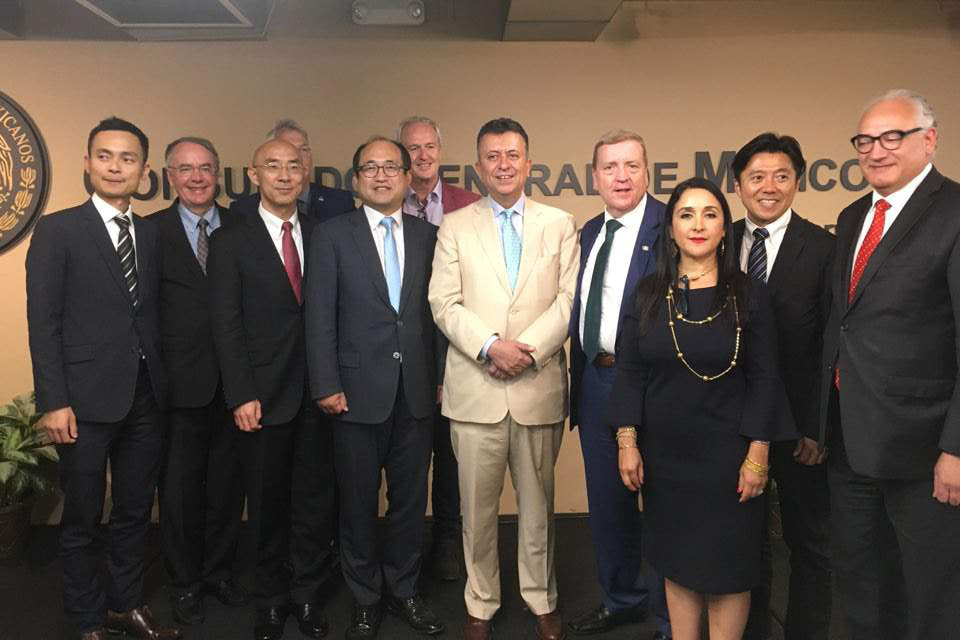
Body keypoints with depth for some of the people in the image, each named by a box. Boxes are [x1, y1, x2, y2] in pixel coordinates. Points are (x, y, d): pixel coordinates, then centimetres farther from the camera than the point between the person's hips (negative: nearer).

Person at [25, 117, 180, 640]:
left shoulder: (151, 234, 9)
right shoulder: (57, 230, -5)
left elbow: (152, 316, 9)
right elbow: (43, 323, -8)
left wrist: (162, 383, 3)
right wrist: (53, 402, -13)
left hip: (146, 399, 5)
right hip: (87, 400, -4)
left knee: (135, 511, 15)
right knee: (82, 519, 10)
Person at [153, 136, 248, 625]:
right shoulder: (152, 232, -1)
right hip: (180, 382, -2)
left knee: (227, 483, 14)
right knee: (179, 487, 11)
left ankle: (220, 571, 33)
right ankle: (184, 582, 29)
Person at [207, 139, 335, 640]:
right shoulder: (231, 240, -1)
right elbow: (226, 324, -6)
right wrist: (242, 396, -12)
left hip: (318, 391, 2)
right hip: (265, 394, -2)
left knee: (316, 501, 9)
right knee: (268, 504, 12)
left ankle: (307, 596, 27)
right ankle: (271, 600, 30)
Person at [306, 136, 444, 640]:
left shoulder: (428, 235, 7)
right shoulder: (333, 236, 0)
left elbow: (438, 310, 6)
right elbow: (320, 317, -4)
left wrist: (442, 377, 2)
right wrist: (326, 386, -9)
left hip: (417, 392, 2)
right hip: (359, 391, -2)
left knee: (410, 498, 12)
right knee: (359, 502, 10)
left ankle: (402, 590, 31)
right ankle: (365, 598, 29)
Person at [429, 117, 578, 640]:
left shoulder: (560, 224, 8)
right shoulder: (454, 227, 7)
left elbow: (568, 300, 0)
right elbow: (444, 303, -1)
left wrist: (527, 350, -12)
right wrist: (491, 346, -15)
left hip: (539, 386, 1)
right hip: (475, 389, 0)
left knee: (538, 504, 12)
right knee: (477, 508, 8)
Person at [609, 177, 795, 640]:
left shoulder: (748, 295, -4)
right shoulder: (649, 293, 1)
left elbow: (764, 379, -4)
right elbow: (629, 370, 1)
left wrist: (758, 455, -9)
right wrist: (627, 441, -5)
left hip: (726, 453, -2)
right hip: (664, 453, 2)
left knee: (727, 565, 9)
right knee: (676, 561, 14)